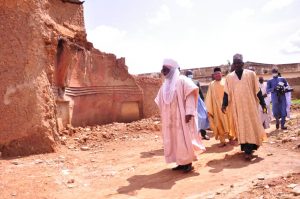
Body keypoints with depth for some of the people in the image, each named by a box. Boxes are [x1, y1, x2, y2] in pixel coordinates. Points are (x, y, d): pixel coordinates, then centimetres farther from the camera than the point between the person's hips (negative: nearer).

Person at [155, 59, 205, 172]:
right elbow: (161, 102, 18)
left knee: (184, 138, -4)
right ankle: (181, 162, 15)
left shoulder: (182, 80, -6)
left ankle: (188, 163, 5)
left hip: (182, 116, -7)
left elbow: (190, 95, -14)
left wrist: (189, 112, -22)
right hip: (170, 118, 7)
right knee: (175, 140, 7)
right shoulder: (165, 85, 14)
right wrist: (164, 116, 13)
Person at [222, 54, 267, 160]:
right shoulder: (229, 77, 6)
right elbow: (227, 92, 4)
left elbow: (257, 90, 4)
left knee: (251, 126, -3)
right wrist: (224, 104, -8)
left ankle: (249, 149, 0)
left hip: (250, 105, -1)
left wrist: (263, 103, 3)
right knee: (241, 127, 3)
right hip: (237, 106, 1)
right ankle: (247, 149, 10)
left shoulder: (251, 74, 3)